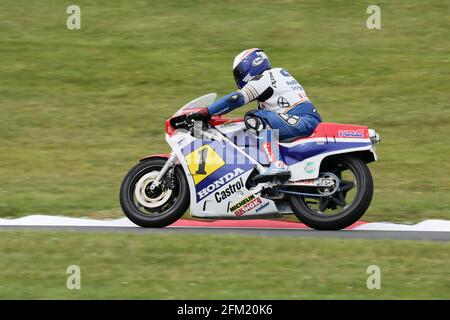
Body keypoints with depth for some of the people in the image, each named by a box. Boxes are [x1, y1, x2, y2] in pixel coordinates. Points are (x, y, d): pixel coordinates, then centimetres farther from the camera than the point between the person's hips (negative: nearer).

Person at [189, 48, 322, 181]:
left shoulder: (262, 79, -3)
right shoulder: (279, 73, 26)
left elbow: (236, 98, -14)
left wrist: (206, 112, -12)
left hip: (301, 121, -10)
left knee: (257, 119, -20)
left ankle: (278, 165, -36)